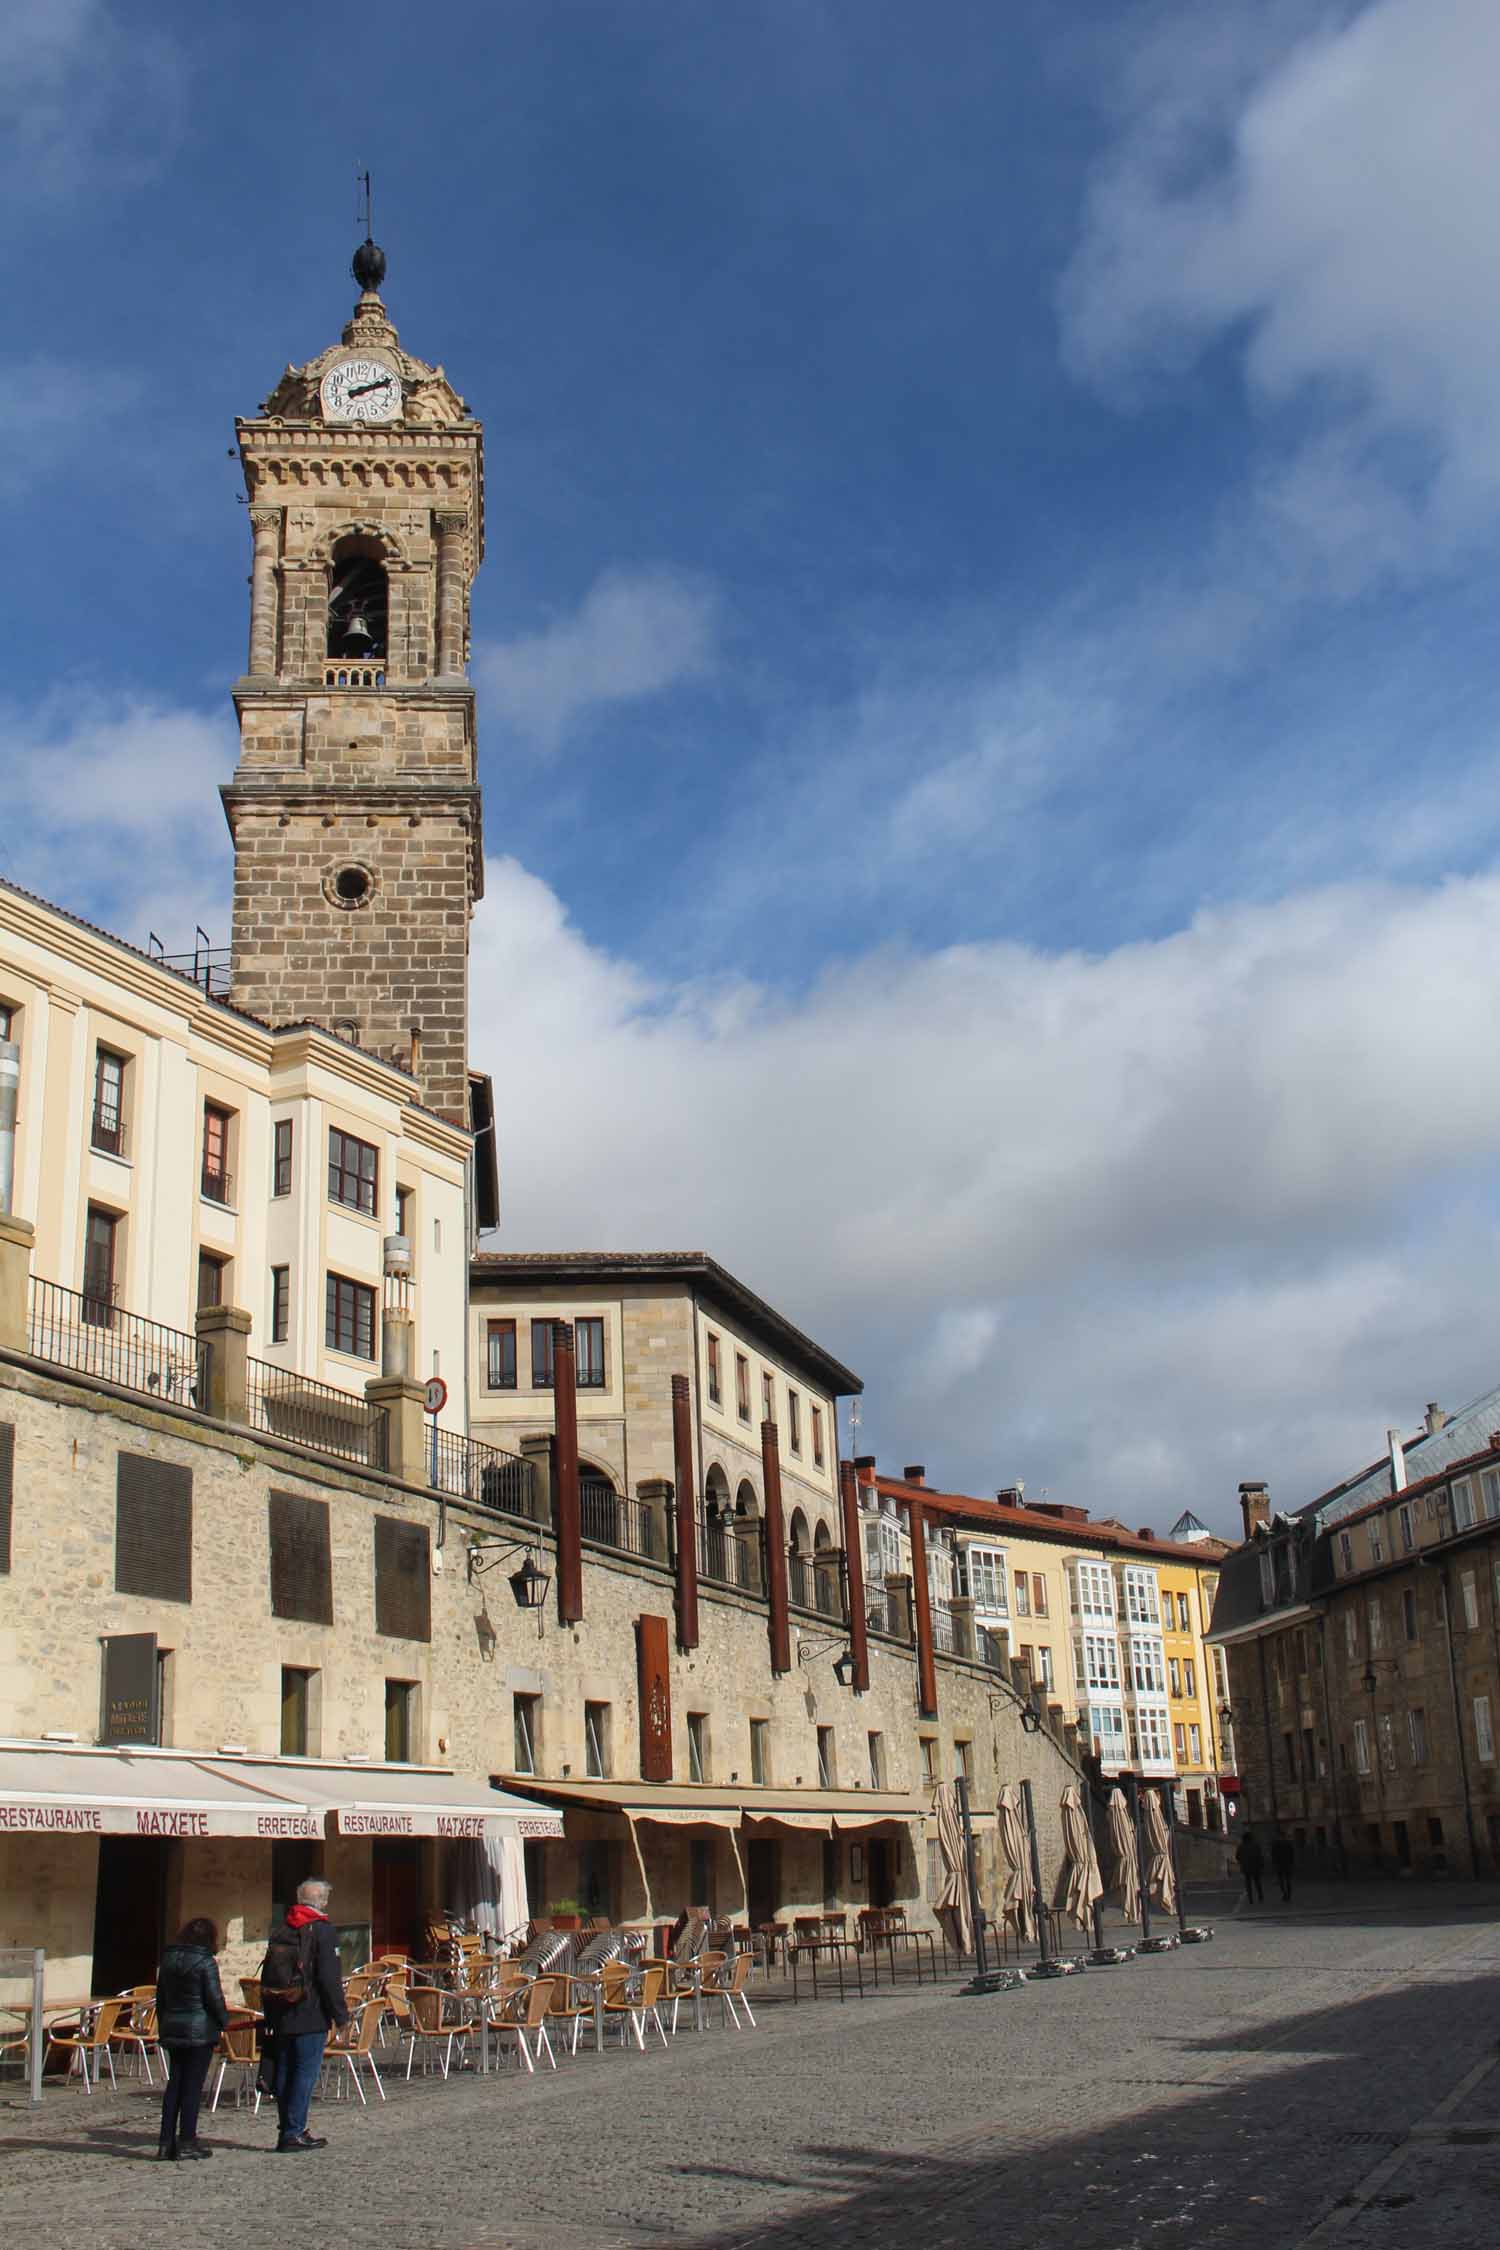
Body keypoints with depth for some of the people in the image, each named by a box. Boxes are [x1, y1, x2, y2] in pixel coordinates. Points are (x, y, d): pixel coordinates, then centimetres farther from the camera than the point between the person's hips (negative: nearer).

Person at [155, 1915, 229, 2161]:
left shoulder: (168, 1959, 8)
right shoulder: (205, 1962, -12)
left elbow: (160, 1997, 13)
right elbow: (214, 1998, -12)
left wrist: (163, 2027, 18)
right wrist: (224, 2021, 4)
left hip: (172, 2028, 6)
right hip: (200, 2030, -6)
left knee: (174, 2083, 11)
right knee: (193, 2085, 0)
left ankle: (166, 2142, 9)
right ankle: (187, 2141, 1)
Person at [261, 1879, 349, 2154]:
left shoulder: (279, 1930, 13)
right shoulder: (321, 1930, -8)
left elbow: (266, 1977, 16)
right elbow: (329, 1977, -13)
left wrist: (270, 2016, 19)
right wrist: (340, 2014, -5)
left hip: (281, 2016, 7)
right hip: (310, 2017, -7)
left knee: (284, 2072, 12)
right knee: (305, 2072, -3)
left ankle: (286, 2129, 16)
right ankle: (293, 2133, -5)